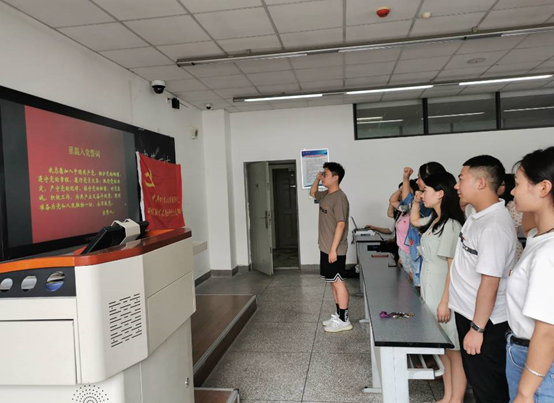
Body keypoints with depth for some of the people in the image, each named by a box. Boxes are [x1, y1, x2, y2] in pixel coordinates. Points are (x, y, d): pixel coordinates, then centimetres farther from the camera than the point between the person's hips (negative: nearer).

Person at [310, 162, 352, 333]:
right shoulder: (326, 195, 10)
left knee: (338, 283, -2)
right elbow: (312, 193, 32)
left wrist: (333, 249, -23)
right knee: (333, 283, 15)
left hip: (335, 250, -9)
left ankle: (344, 320, 8)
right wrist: (317, 179, 13)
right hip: (325, 248, 9)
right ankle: (338, 315, 26)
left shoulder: (339, 198, -18)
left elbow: (341, 224, -22)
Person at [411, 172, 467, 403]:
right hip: (431, 294, 10)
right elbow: (414, 221, 29)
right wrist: (416, 202, 12)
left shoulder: (451, 225, -21)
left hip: (444, 297, -10)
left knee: (454, 351, 4)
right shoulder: (434, 220, 6)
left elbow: (453, 267, -22)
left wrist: (445, 302, -20)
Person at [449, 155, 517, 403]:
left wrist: (477, 328, -22)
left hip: (484, 321, -9)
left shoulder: (494, 227, -27)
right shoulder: (474, 212, 0)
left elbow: (490, 282, -27)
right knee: (475, 378, 24)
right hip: (468, 312, 9)